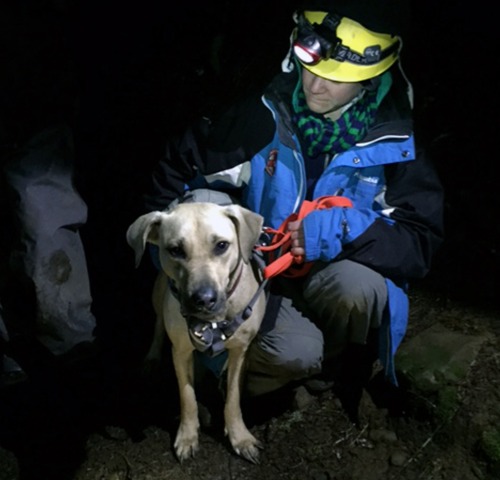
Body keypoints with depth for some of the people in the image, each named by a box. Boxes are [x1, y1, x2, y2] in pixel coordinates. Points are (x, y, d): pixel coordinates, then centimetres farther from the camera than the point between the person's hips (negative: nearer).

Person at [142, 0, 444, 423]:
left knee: (357, 286, -35)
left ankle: (327, 371, -2)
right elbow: (182, 165, 1)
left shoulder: (393, 144, -11)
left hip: (327, 281, 1)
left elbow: (419, 244, -18)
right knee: (294, 353, -32)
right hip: (256, 274, -1)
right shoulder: (265, 117, -11)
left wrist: (346, 231, -33)